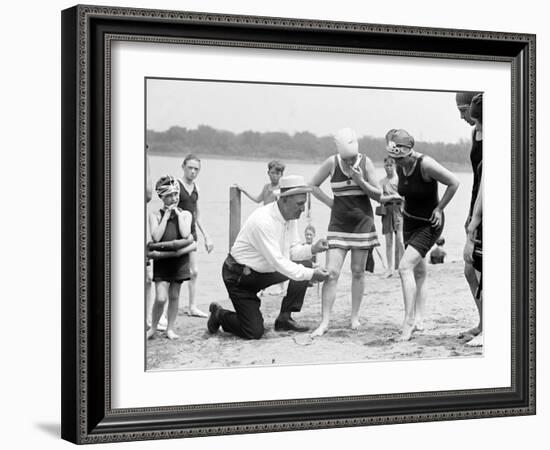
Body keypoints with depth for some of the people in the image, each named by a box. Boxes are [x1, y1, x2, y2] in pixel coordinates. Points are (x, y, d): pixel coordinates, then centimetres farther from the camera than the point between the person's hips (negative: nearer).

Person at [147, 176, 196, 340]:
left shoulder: (185, 214, 5)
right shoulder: (155, 215, 0)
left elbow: (185, 234, -12)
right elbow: (156, 237, -15)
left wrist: (178, 214, -8)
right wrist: (166, 216, -10)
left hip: (179, 258, 2)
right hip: (162, 259, -2)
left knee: (174, 295, 9)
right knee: (161, 297, -11)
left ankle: (170, 328, 20)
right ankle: (153, 328, 7)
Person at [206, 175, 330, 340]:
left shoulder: (291, 217, -4)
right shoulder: (263, 221, -31)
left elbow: (293, 250, 5)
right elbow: (278, 262, -31)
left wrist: (312, 249, -15)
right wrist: (311, 274, -30)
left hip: (264, 272, 9)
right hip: (239, 276, -9)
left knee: (304, 267, -6)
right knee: (254, 332, -11)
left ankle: (284, 319, 4)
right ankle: (219, 315, 17)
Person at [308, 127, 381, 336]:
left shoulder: (365, 162, -6)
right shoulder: (332, 163, -8)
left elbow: (378, 195, -3)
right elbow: (313, 185, 6)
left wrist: (360, 182, -19)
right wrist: (330, 202, -3)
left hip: (362, 222, 1)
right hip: (339, 223, -1)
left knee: (358, 271, 6)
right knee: (331, 272, -10)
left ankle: (355, 316, 20)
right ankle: (324, 322, -10)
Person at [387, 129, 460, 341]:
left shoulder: (426, 165, -25)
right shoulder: (400, 167, -3)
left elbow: (454, 183, -18)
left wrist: (439, 208, -13)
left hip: (429, 224, -7)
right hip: (409, 221, 7)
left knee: (405, 267, -19)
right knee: (419, 272, 13)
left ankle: (409, 321, -17)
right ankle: (419, 320, 20)